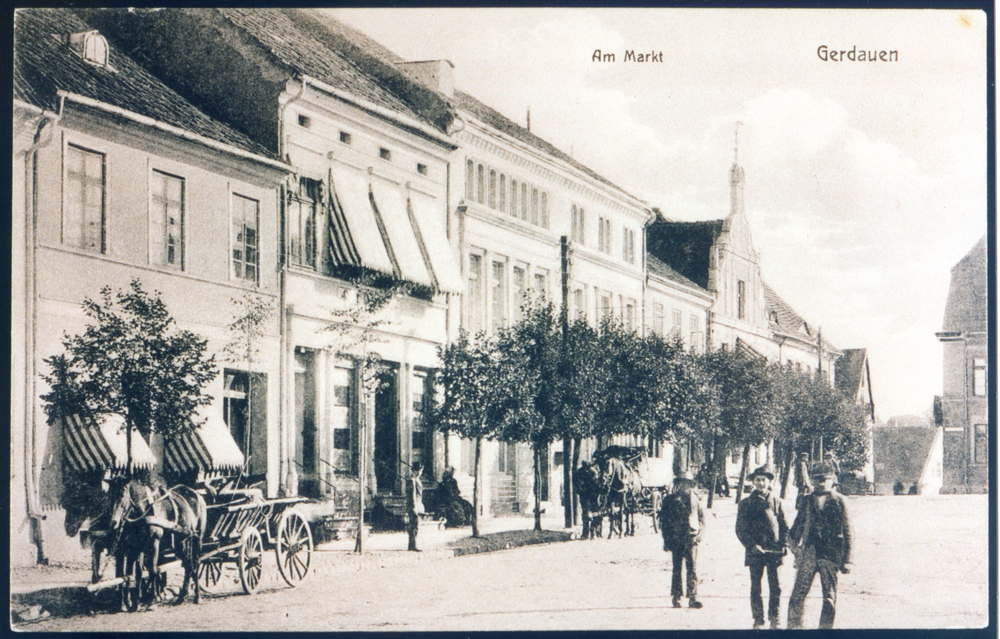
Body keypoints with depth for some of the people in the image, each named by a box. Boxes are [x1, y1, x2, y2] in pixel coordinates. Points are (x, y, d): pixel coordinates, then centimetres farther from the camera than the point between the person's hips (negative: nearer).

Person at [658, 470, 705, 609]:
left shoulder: (694, 498, 10)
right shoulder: (670, 500, 5)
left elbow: (701, 516, 16)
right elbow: (663, 520, 6)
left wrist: (699, 532, 2)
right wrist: (667, 539, 1)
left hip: (691, 539, 0)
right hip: (676, 539, 0)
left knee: (692, 569, -4)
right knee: (677, 569, 3)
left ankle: (693, 598, -3)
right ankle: (676, 597, 8)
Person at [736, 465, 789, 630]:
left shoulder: (776, 502, 10)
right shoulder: (746, 503, 5)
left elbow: (784, 526, 12)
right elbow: (740, 529, 2)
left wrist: (783, 545, -1)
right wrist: (751, 546, -10)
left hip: (774, 550, 1)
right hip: (755, 551, -1)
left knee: (775, 587, 2)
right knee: (755, 587, 0)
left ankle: (774, 619, 13)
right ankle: (758, 620, 7)